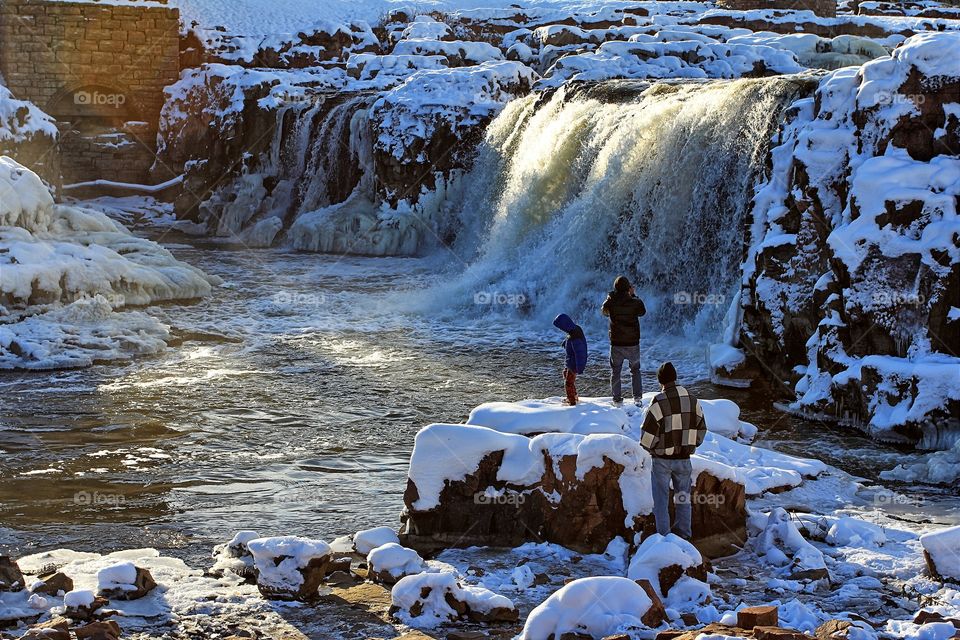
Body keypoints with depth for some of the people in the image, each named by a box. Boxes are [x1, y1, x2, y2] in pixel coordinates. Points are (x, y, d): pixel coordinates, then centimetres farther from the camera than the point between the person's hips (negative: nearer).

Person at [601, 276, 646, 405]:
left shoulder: (611, 302, -11)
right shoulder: (635, 302, -13)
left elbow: (604, 312, 10)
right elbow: (642, 312, 9)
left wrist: (611, 297, 8)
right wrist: (633, 295, 10)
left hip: (616, 343, 0)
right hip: (633, 343, 0)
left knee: (615, 371, 11)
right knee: (635, 369, 16)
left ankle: (617, 398, 9)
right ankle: (637, 397, 9)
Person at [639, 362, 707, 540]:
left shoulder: (659, 402, -17)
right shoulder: (692, 400, -1)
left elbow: (647, 435, -15)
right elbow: (701, 428, 8)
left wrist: (649, 448, 5)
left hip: (662, 459, -4)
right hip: (684, 458, 4)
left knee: (661, 499, 6)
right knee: (683, 497, 17)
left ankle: (663, 536, 8)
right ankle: (684, 532, 24)